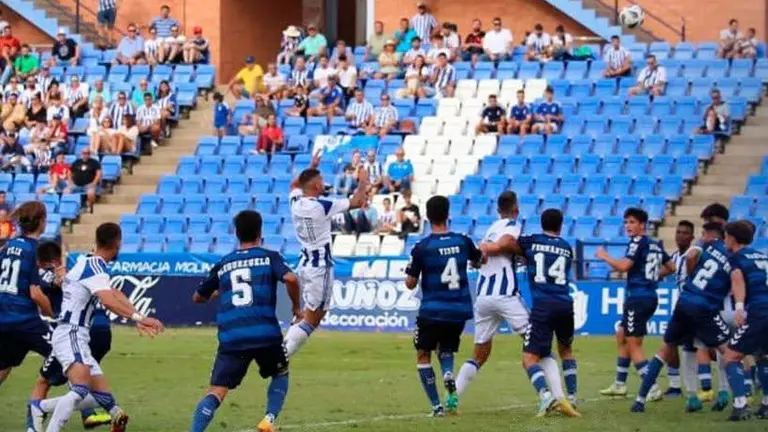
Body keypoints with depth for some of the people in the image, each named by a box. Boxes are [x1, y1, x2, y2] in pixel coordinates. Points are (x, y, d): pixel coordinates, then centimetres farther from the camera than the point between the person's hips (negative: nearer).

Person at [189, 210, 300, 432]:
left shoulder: (223, 264, 17)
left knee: (216, 392, -5)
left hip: (231, 338, 1)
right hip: (266, 335, -1)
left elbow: (198, 297, 28)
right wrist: (296, 306, 6)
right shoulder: (269, 257, 8)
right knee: (280, 374, 27)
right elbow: (290, 279, -11)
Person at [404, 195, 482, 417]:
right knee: (446, 349, 25)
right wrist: (471, 261, 42)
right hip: (459, 310, 4)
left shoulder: (422, 248, -12)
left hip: (432, 311, -4)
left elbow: (410, 284, -6)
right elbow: (479, 261, 20)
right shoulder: (463, 241, -1)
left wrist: (411, 271, 15)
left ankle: (436, 405, 2)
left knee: (423, 355, 14)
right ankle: (448, 374, -11)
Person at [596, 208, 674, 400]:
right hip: (650, 296, 9)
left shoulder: (638, 242, -12)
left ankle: (652, 389, -10)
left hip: (638, 297, -9)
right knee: (622, 336, 21)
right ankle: (620, 385, 25)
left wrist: (605, 256, -8)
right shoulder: (655, 245, 12)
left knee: (633, 345, -5)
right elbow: (670, 268, 18)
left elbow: (623, 266, -22)